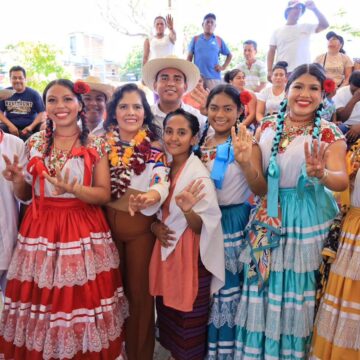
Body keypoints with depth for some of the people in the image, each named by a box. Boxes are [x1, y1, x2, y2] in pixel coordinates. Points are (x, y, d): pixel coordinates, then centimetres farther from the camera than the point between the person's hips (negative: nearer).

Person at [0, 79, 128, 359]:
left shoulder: (95, 145, -1)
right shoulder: (34, 143, 7)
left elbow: (104, 194, -6)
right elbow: (25, 195, 13)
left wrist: (73, 189, -22)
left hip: (84, 231, -2)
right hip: (40, 231, 3)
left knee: (84, 300, 0)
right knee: (40, 299, 5)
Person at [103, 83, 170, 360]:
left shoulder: (155, 148, -6)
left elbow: (162, 181, -22)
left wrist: (152, 195, -43)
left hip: (140, 225, -2)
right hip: (105, 222, 3)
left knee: (139, 290, 9)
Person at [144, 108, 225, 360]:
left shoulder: (199, 176, -16)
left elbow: (202, 227, -16)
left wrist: (187, 210, -35)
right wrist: (155, 226, -7)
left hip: (191, 255, -6)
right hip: (165, 250, 6)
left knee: (188, 319, 7)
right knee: (168, 312, 19)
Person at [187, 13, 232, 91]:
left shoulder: (219, 40, 11)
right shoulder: (195, 39, 10)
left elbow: (229, 55, 19)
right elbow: (189, 57, 11)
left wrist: (223, 67, 5)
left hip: (214, 77, 0)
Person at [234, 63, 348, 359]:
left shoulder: (329, 133, -5)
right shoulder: (267, 126, 5)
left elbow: (342, 181, -19)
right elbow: (258, 182, 8)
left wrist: (320, 174, -40)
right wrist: (246, 159, -12)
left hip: (307, 219, -3)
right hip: (269, 217, 3)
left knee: (297, 292, 7)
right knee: (262, 289, 10)